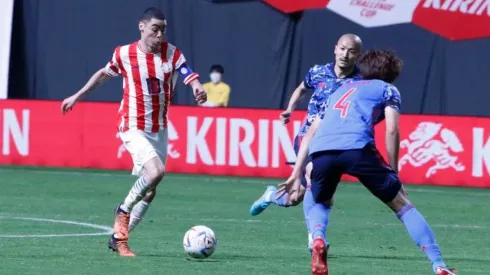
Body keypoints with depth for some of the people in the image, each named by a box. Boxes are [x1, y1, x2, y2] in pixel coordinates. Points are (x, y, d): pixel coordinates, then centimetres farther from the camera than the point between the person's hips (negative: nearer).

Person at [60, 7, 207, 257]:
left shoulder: (172, 54, -4)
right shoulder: (124, 54, -6)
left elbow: (190, 76, -18)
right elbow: (104, 74, 13)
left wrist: (197, 88, -42)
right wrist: (77, 96, 19)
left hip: (160, 130, 4)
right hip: (134, 128, -4)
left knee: (149, 191, 8)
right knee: (156, 171, -26)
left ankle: (119, 237, 23)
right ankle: (124, 210, -1)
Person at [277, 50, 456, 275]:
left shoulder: (342, 89, 38)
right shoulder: (387, 89, 25)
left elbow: (311, 133, 34)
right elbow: (392, 130, 8)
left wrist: (297, 174, 32)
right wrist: (393, 172, 14)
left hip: (321, 150, 4)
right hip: (357, 147, -4)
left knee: (320, 204, 31)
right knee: (402, 204, 9)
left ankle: (317, 239, -2)